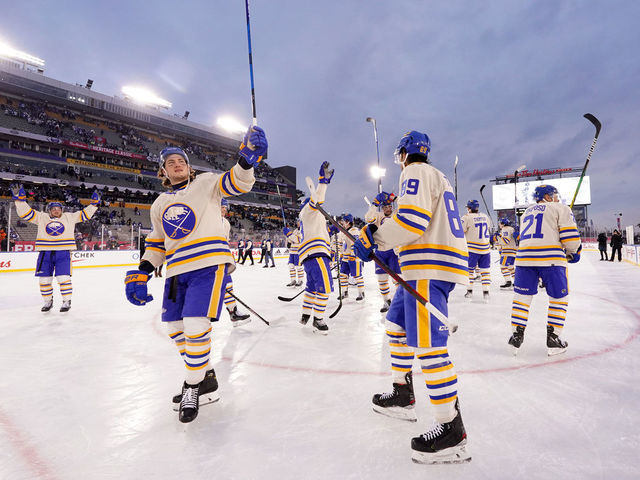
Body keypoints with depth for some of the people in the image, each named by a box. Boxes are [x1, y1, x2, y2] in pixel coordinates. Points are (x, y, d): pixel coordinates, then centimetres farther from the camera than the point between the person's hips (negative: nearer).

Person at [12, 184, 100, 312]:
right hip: (45, 253, 2)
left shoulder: (69, 217, 11)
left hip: (63, 253, -2)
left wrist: (94, 203, 7)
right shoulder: (41, 217, 11)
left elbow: (84, 214, 13)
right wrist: (20, 198, -2)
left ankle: (67, 301, 4)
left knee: (63, 278, -8)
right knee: (44, 279, 6)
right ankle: (48, 301, 23)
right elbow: (25, 212, 7)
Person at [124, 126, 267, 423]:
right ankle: (205, 376, 28)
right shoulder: (160, 204, 21)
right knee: (175, 326, 11)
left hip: (209, 264, -7)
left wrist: (247, 159, -26)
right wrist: (140, 275, 11)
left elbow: (237, 183, -7)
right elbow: (156, 243, 22)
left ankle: (193, 386, 6)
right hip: (177, 271, 7)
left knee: (196, 326, -15)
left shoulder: (206, 183, 7)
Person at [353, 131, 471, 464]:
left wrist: (374, 239, -9)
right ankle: (402, 396, 28)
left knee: (427, 344, -12)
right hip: (429, 268, 11)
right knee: (397, 325, 19)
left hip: (429, 268, -11)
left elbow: (411, 220, -20)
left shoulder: (416, 172, -4)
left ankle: (451, 429, -4)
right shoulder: (436, 177, 28)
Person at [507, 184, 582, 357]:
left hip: (524, 256, 4)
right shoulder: (561, 209, 11)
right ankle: (553, 339, 11)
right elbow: (569, 234, 0)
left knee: (522, 295, 10)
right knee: (558, 297, 10)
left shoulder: (527, 212, 28)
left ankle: (517, 335, 10)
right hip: (551, 258, -4)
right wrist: (574, 252, 17)